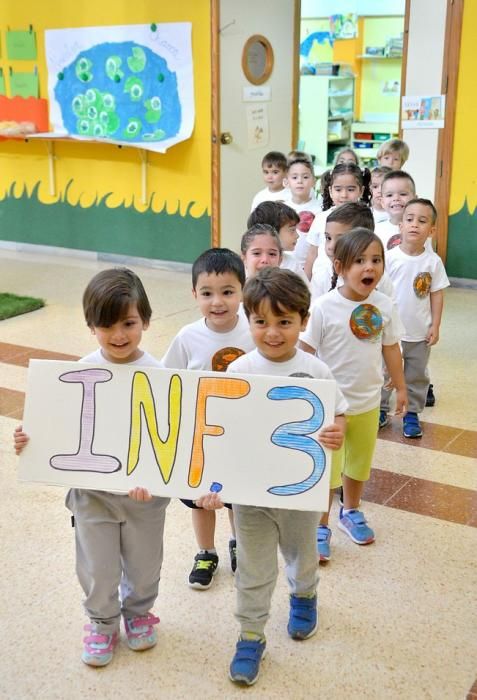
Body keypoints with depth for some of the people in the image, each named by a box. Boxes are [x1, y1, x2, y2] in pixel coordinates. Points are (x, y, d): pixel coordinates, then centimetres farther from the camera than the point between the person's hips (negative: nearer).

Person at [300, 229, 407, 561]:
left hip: (368, 401, 4)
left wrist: (401, 388, 11)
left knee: (360, 462, 22)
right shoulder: (323, 307, -21)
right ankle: (321, 527, 25)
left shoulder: (385, 306, -9)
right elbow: (305, 353, -15)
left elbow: (391, 349, 4)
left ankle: (351, 512, 46)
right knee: (327, 468, 6)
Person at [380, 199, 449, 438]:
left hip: (420, 333, 1)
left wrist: (435, 327, -3)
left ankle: (411, 413, 27)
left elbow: (437, 295, 0)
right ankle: (380, 409, 27)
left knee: (416, 375, 13)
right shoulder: (390, 257, -10)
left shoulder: (433, 261, -6)